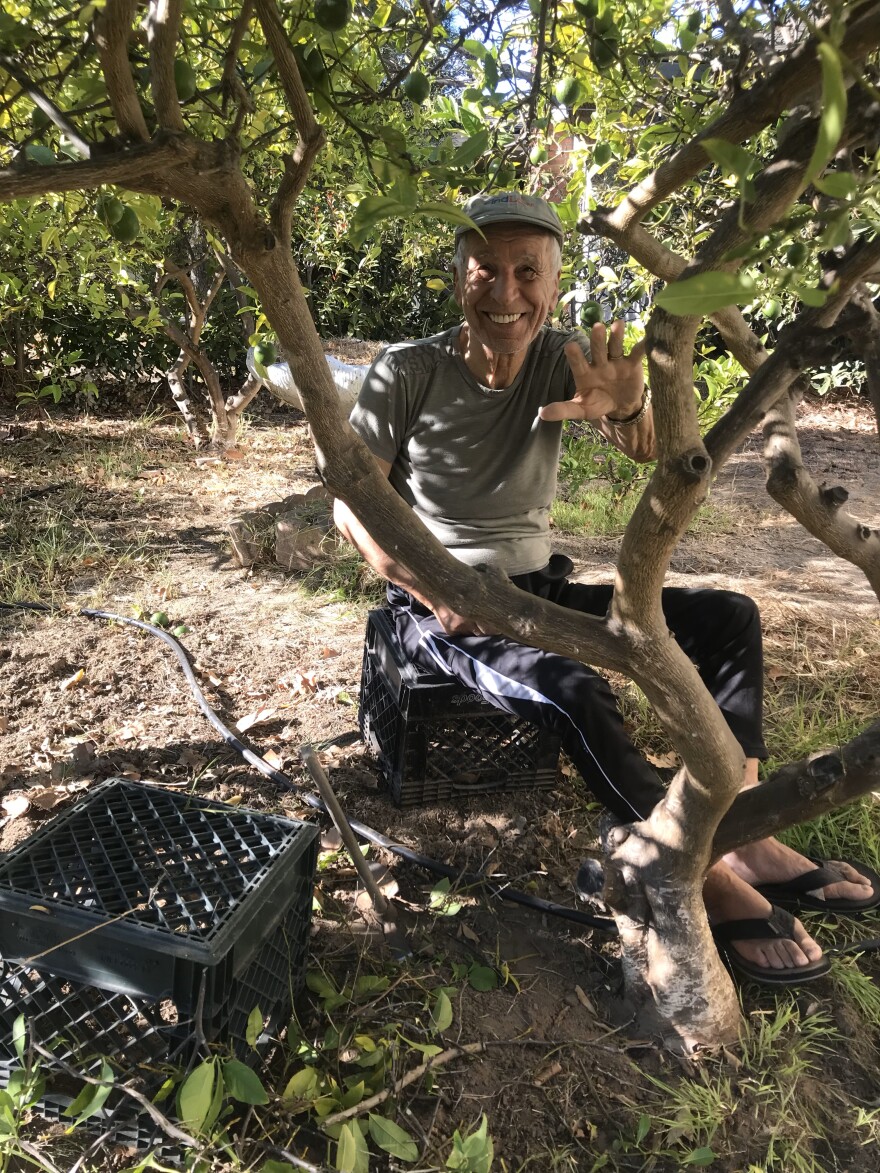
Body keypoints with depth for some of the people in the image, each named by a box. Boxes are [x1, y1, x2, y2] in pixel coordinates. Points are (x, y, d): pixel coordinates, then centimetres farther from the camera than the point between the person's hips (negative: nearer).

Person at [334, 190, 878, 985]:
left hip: (538, 590, 6)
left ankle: (745, 835, -7)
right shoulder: (407, 372, -10)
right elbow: (352, 504, -9)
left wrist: (627, 407, -37)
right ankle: (714, 884, -15)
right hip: (438, 604, -5)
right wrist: (432, 591, -21)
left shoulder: (562, 360, 0)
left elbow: (660, 453, -13)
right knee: (575, 690, -33)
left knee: (727, 617, -4)